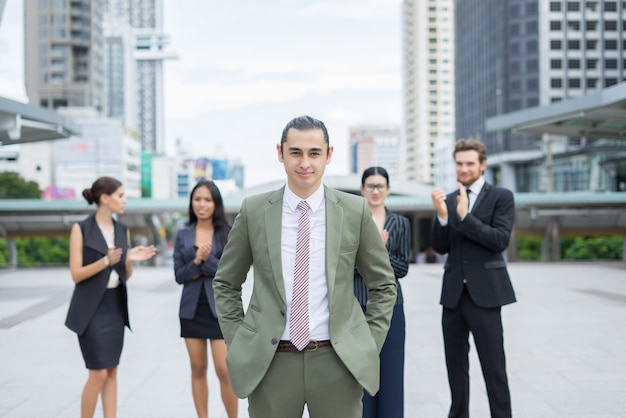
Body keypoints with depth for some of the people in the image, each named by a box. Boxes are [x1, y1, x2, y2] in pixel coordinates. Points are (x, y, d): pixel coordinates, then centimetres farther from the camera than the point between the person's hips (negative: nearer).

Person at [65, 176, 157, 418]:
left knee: (112, 372, 6)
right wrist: (106, 261, -26)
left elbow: (125, 275, 10)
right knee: (98, 373, -7)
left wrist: (131, 259, -10)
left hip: (115, 306, 6)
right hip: (91, 308, -6)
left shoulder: (123, 231, 7)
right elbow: (76, 274, -12)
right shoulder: (81, 229, -9)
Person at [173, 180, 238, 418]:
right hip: (192, 309, 3)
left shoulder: (227, 234, -3)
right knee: (198, 370, 9)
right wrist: (197, 262, -15)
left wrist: (207, 260, -19)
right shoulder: (183, 235, 6)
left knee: (224, 371, -6)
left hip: (220, 308, -3)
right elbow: (178, 275, 2)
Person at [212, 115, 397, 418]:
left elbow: (383, 285, 9)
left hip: (338, 361, 0)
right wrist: (237, 344, 3)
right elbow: (225, 284, 11)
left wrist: (368, 346, 2)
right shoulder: (253, 210, 2)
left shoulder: (355, 210, 1)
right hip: (270, 362, 0)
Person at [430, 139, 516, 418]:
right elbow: (440, 247, 4)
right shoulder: (448, 200, 10)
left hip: (483, 292, -5)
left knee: (493, 366, -4)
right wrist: (442, 216, -13)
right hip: (453, 293, 5)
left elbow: (501, 240, -14)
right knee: (455, 363, 13)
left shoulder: (501, 197, -2)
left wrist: (465, 216, -21)